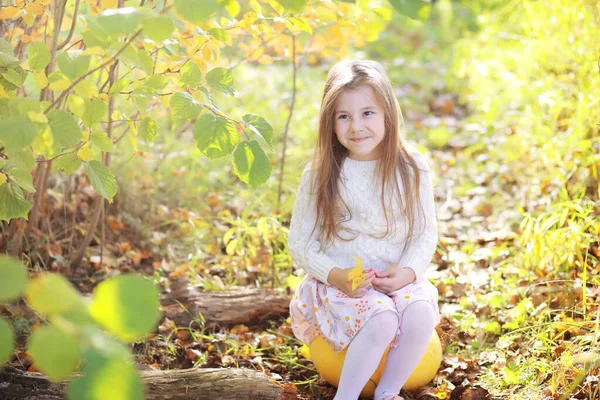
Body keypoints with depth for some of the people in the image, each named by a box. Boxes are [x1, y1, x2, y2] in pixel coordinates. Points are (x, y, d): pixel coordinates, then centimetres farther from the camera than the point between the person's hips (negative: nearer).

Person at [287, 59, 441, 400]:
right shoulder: (320, 175, -6)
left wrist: (407, 271, -15)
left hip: (397, 279, 2)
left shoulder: (412, 169, -2)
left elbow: (426, 233, 3)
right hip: (340, 282, -2)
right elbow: (300, 242, -2)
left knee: (420, 314, -27)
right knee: (381, 319, -30)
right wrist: (336, 274, -18)